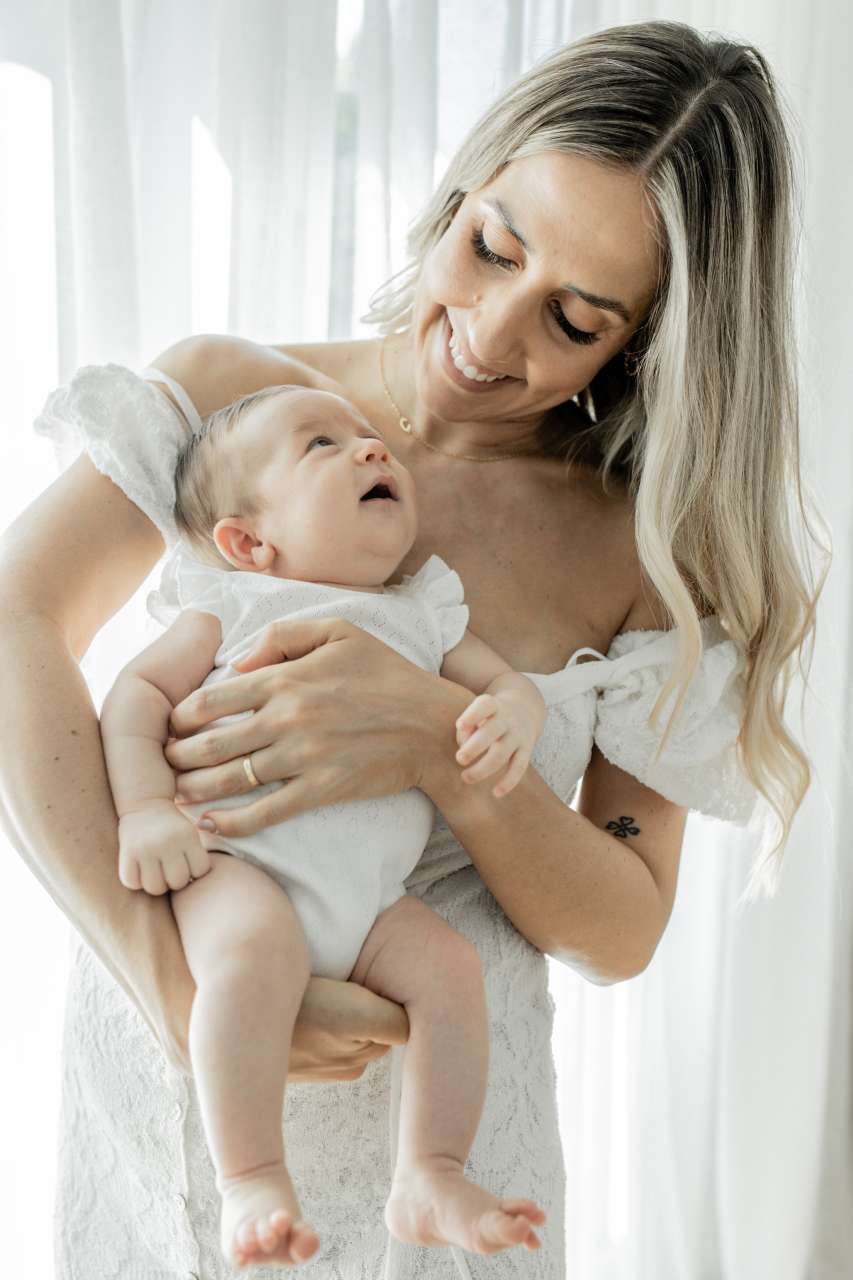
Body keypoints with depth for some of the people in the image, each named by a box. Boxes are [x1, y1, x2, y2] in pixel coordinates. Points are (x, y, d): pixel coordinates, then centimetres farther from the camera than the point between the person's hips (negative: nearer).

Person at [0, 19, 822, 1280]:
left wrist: (440, 745, -27)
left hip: (435, 1108, 0)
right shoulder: (228, 394, -9)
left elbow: (623, 932, -9)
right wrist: (182, 989, -30)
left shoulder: (649, 549, -9)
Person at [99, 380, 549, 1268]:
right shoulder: (230, 603, 9)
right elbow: (139, 692, 4)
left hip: (371, 895, 4)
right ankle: (251, 1182, -24)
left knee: (450, 965, -17)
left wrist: (511, 714, -8)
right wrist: (146, 805, -14)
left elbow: (505, 679, 19)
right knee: (255, 950, -33)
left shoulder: (423, 617, 22)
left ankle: (430, 1179, -6)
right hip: (239, 860, -4)